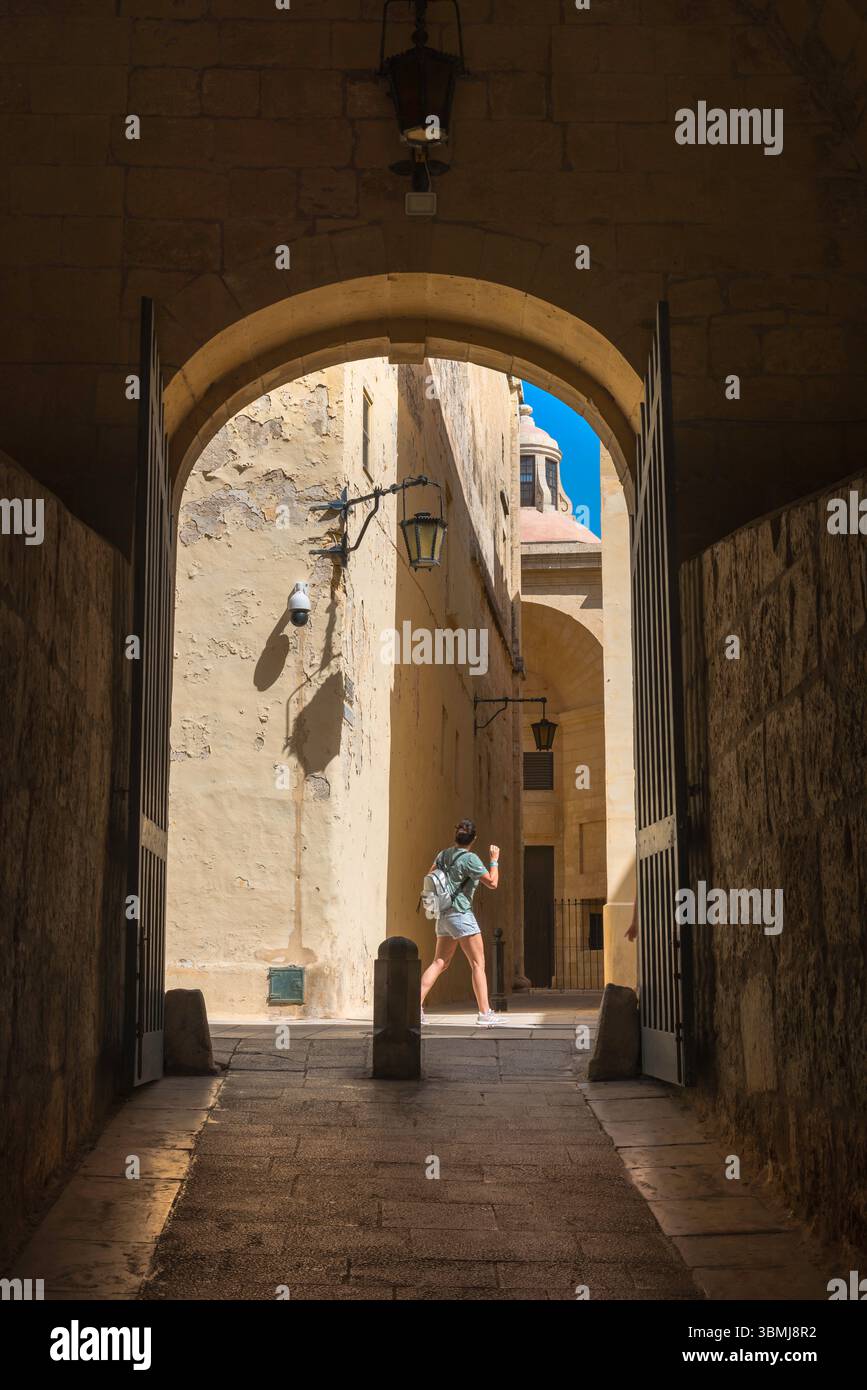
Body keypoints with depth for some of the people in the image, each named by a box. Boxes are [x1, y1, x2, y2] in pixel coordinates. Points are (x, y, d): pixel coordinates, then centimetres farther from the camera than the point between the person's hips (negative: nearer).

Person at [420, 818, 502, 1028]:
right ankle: (485, 1013, -5)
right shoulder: (469, 859, -13)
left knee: (439, 963, 9)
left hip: (443, 915, 7)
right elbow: (492, 882, -13)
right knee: (478, 964, -2)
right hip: (461, 914, -7)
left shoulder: (443, 854, 8)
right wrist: (494, 860, -2)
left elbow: (430, 876, 20)